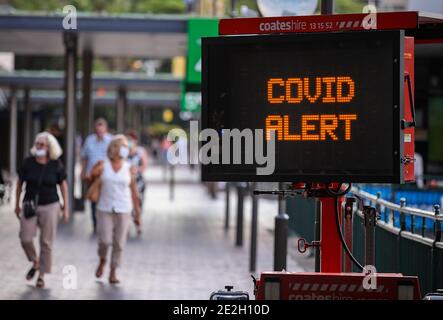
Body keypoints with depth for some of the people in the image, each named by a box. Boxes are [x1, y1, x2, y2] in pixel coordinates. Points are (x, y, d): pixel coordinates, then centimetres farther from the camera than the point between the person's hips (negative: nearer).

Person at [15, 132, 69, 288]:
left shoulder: (56, 164, -6)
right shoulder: (28, 162, -4)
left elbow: (63, 185, 3)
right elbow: (20, 183, 7)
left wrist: (66, 208, 2)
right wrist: (17, 204, 9)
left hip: (50, 206, -1)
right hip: (30, 205, 1)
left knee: (46, 242, 2)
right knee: (25, 238, -7)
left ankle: (41, 275, 15)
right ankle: (35, 262, 22)